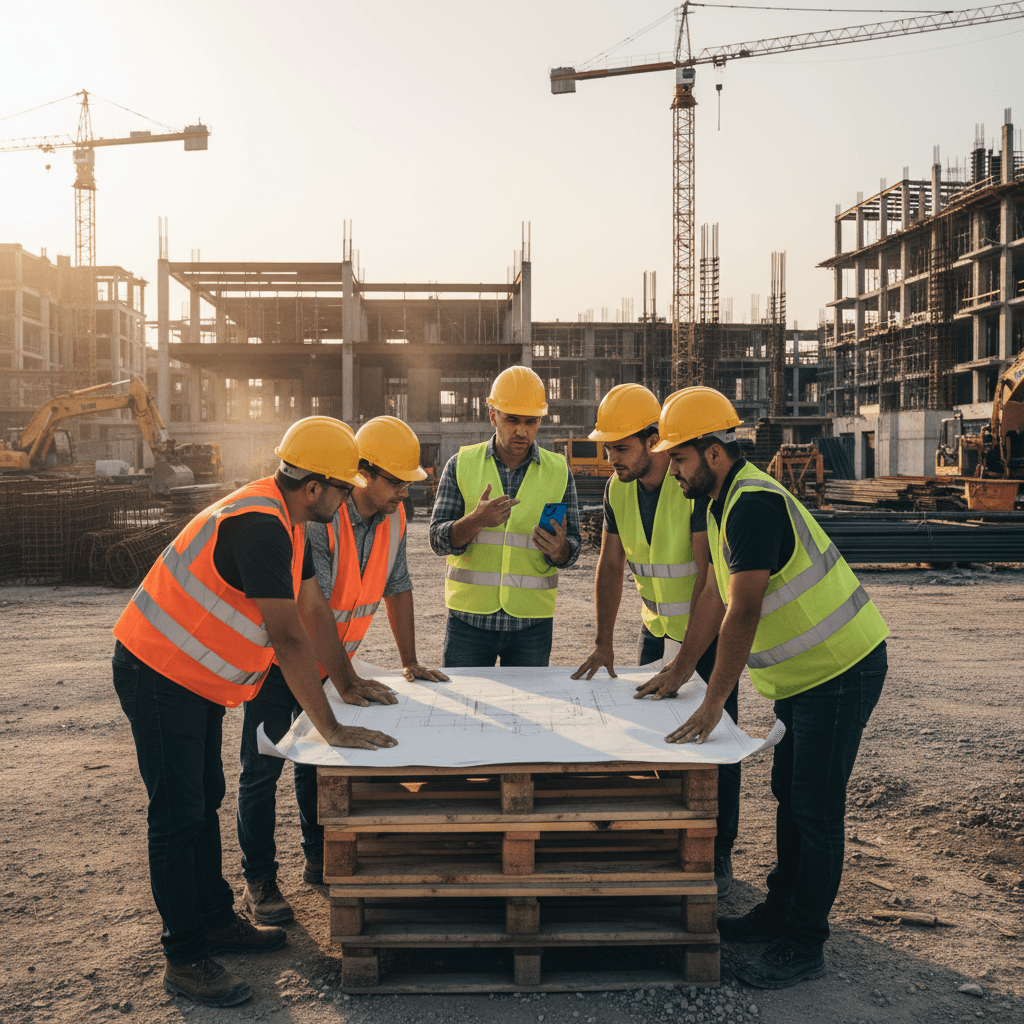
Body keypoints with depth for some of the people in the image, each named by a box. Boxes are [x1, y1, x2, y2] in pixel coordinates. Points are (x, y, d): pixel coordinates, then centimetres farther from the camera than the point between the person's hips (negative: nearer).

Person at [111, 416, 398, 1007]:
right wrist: (331, 728, -28)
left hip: (196, 678, 10)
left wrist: (348, 684, 16)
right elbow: (288, 637, -32)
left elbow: (315, 608, 12)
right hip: (159, 676, -10)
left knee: (204, 802, 19)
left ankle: (216, 919, 33)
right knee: (178, 815, -3)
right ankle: (185, 958, 9)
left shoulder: (286, 521, 4)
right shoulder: (259, 527, -30)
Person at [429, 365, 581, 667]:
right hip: (469, 616, -1)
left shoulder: (558, 471, 4)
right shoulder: (461, 464, 1)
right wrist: (476, 520, -24)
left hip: (532, 622, 1)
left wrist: (558, 549, -22)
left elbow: (571, 550, 2)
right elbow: (439, 540, -5)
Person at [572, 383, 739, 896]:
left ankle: (717, 855, 16)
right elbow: (610, 566, 2)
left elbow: (707, 577, -27)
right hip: (656, 627, 6)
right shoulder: (618, 488, -5)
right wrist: (602, 642, -4)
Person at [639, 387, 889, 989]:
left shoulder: (755, 504, -25)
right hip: (804, 671, 10)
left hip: (841, 669, -10)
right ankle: (781, 913, 32)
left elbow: (743, 614, -30)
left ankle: (804, 945, 9)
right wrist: (679, 671, 18)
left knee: (814, 807, -3)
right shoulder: (726, 501, 8)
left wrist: (712, 706, -28)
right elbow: (716, 594, 15)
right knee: (790, 794, 18)